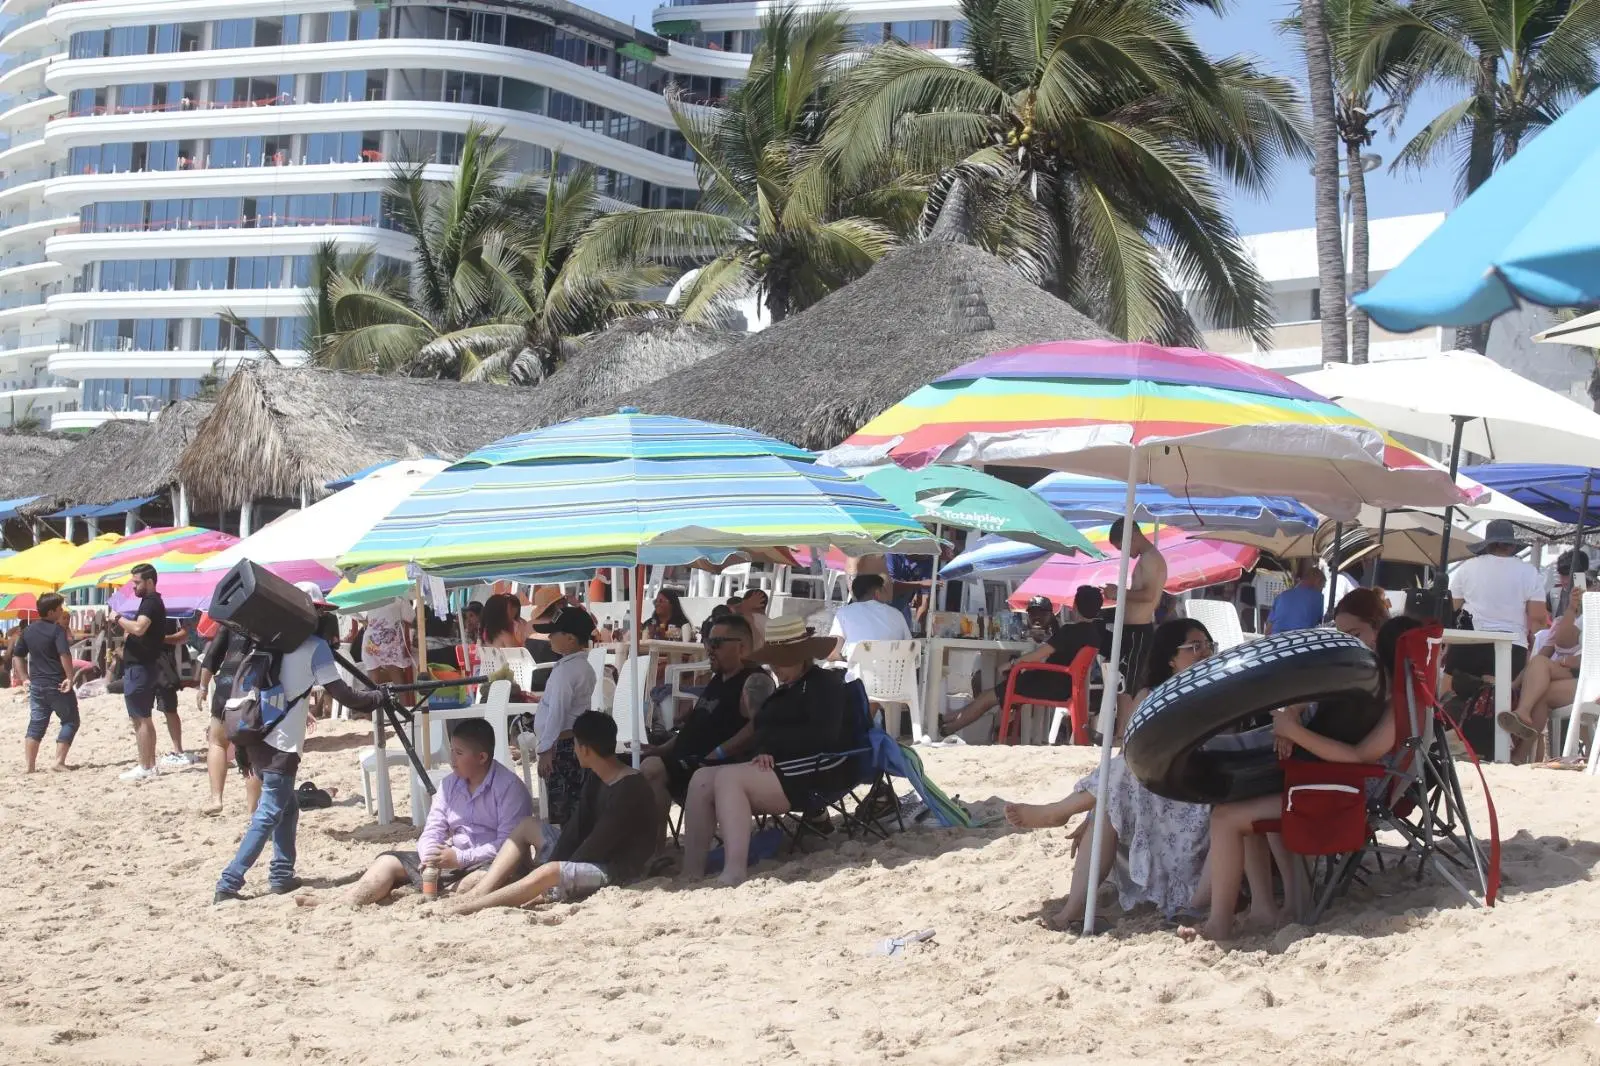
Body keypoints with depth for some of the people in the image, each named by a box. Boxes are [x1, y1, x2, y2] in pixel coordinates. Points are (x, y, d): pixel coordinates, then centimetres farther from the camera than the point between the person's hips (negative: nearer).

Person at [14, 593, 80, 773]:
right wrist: (69, 677, -20)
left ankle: (29, 765, 4)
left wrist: (24, 678, 15)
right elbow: (65, 654, -25)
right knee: (70, 721, 6)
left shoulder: (28, 631, 10)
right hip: (57, 685, -6)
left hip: (36, 684, 6)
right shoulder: (57, 629, -12)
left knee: (36, 724, 9)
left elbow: (17, 656, 15)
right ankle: (59, 761, -1)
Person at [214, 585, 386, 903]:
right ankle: (228, 884, -11)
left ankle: (281, 876, 16)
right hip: (280, 744, -8)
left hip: (254, 737, 8)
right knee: (269, 815, -5)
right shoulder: (314, 645, -6)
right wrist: (378, 697, 5)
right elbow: (343, 694, -9)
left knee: (287, 808, 18)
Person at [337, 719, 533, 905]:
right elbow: (433, 830, 6)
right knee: (389, 861, -4)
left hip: (489, 861, -6)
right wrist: (429, 857, -17)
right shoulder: (449, 784, 11)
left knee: (486, 876, -41)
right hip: (451, 859, 7)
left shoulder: (509, 787, -11)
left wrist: (460, 858, -23)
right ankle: (348, 905, -22)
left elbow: (508, 842, -19)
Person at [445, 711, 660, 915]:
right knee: (527, 826, 13)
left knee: (547, 874, -33)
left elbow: (598, 845, -23)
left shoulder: (630, 789, -23)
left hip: (615, 870, -10)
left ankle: (471, 906, -26)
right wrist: (552, 862, -8)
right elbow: (578, 828, 4)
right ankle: (481, 890, -4)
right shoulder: (595, 778, 5)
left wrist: (552, 872, -16)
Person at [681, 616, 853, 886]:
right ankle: (691, 873, -21)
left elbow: (824, 735, -16)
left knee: (728, 778, -29)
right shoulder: (786, 691, 27)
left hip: (818, 772, -9)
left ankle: (733, 875, -43)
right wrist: (763, 751, -7)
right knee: (701, 779, -9)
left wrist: (771, 745, -10)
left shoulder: (825, 683, 0)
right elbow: (764, 734, 17)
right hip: (780, 769, 9)